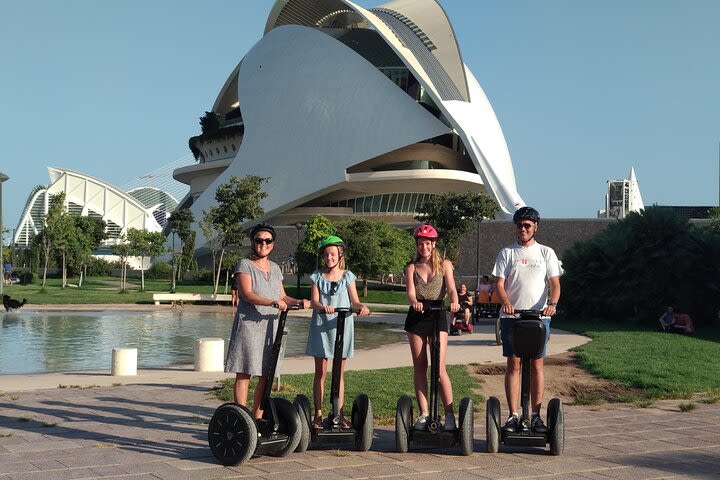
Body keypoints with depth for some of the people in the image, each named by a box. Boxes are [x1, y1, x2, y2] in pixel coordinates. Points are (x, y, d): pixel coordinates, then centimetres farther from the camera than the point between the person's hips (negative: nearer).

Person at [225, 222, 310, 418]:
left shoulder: (275, 268, 16)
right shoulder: (245, 265, -3)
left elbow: (282, 296, 18)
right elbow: (247, 294, -16)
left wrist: (298, 302, -2)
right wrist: (273, 302, -28)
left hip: (270, 327, 6)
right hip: (248, 324, -6)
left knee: (266, 376, 6)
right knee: (244, 374, -5)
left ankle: (257, 419, 14)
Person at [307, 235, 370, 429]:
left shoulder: (347, 276, 5)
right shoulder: (317, 276, 4)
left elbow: (354, 301, 1)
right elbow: (314, 301, -6)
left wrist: (362, 307, -22)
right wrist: (323, 307, -28)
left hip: (342, 326, 0)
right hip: (321, 326, 0)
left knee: (339, 373, 5)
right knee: (320, 372, 2)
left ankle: (339, 413, 10)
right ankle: (318, 414, 6)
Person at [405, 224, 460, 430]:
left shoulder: (444, 265, 6)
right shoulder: (412, 268, 9)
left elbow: (451, 288, -8)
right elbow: (410, 292, -8)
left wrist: (454, 302, -31)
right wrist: (414, 302, -32)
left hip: (437, 316, -2)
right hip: (416, 316, 2)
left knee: (439, 368, -11)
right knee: (419, 367, 4)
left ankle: (450, 414, -5)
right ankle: (424, 414, 10)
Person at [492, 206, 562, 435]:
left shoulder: (546, 253, 10)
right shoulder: (507, 253, 9)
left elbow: (555, 283, 3)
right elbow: (499, 283, 2)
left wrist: (552, 304, -17)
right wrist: (506, 303, -19)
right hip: (512, 316, 0)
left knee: (536, 365, 1)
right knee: (513, 365, 0)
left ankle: (536, 416, 7)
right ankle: (513, 415, 4)